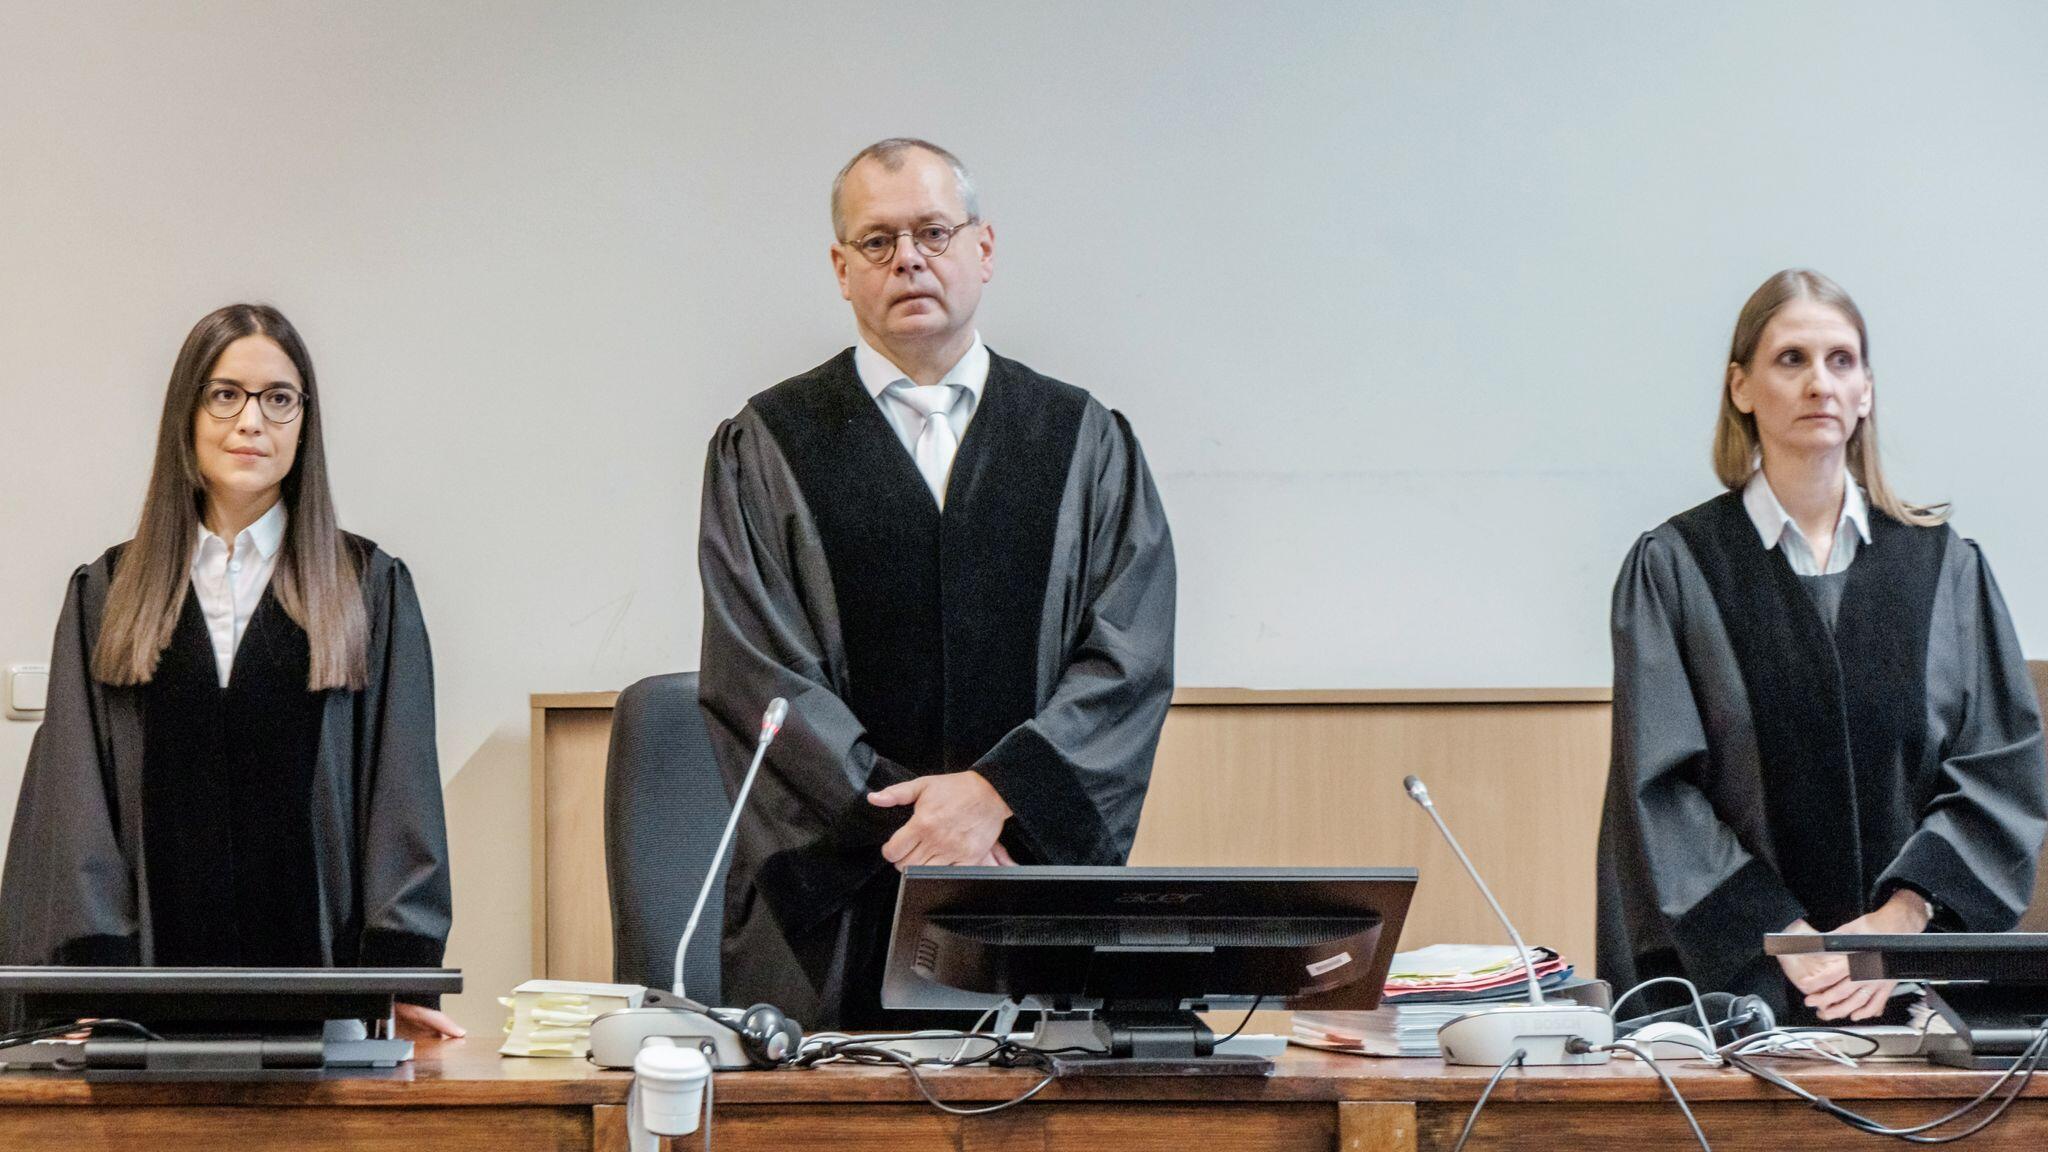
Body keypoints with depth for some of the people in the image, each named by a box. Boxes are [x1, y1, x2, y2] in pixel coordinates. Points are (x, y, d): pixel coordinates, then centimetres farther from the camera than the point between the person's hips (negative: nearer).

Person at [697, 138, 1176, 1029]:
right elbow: (758, 675, -2)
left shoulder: (1085, 442, 10)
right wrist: (902, 818, -12)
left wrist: (997, 790, -13)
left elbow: (1132, 657, 1)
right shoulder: (766, 448, 7)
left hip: (1042, 889, 1)